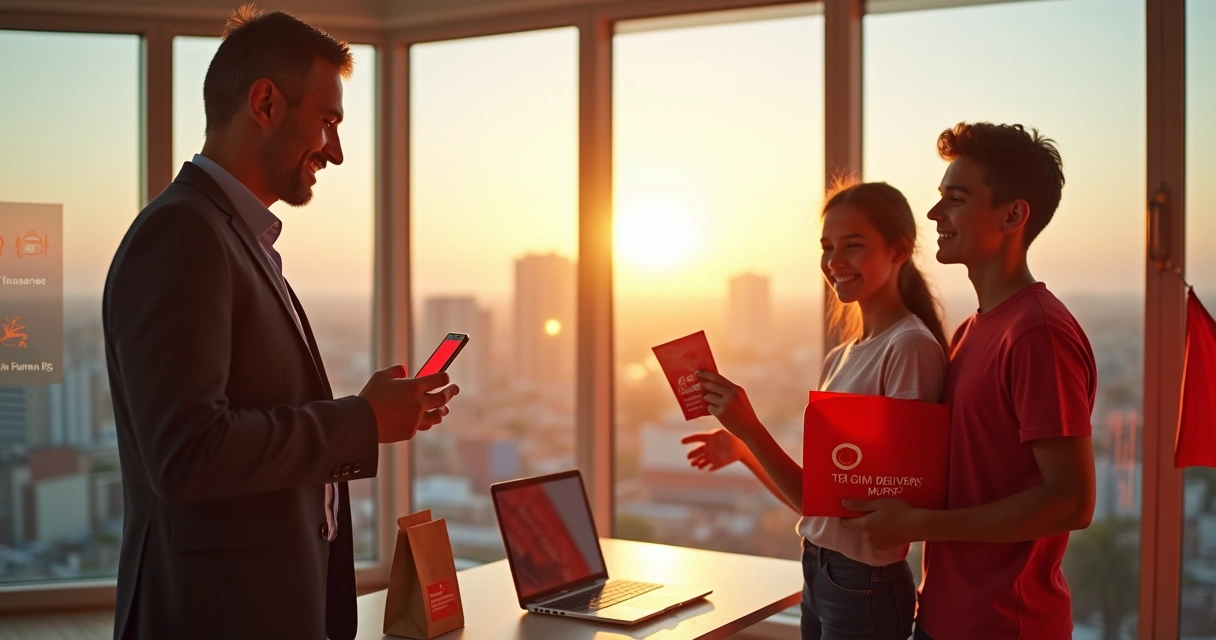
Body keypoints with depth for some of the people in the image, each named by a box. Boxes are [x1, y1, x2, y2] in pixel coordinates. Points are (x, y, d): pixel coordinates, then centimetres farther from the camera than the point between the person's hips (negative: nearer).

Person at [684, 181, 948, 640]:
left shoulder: (910, 347, -16)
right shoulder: (839, 360, 8)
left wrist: (750, 428, -21)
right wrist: (741, 450, -1)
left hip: (866, 585, -7)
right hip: (818, 571, 7)